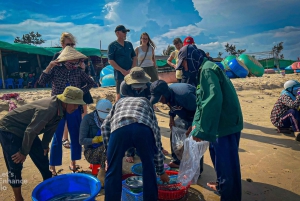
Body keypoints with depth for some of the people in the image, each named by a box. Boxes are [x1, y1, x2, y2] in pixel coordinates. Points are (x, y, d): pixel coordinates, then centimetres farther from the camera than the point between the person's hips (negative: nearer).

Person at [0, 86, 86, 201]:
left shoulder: (59, 107, -8)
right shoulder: (48, 109, -37)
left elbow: (51, 128, 6)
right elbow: (31, 131, -31)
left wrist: (45, 145, 14)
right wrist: (23, 152, -18)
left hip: (27, 131, 9)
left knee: (42, 157, 11)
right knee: (15, 166, -6)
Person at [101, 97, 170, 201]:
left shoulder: (120, 101, 42)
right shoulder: (147, 104, 40)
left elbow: (104, 126, 23)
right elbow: (157, 138, 39)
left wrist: (109, 152, 27)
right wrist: (161, 171, 48)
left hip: (120, 128, -1)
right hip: (143, 129, 1)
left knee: (113, 171, 18)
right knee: (149, 169, 26)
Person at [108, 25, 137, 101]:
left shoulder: (129, 44, 14)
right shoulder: (112, 45, -2)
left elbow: (134, 57, 14)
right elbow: (110, 61, -8)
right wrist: (122, 71, -14)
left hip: (131, 74, 5)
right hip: (120, 74, -5)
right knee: (120, 94, -2)